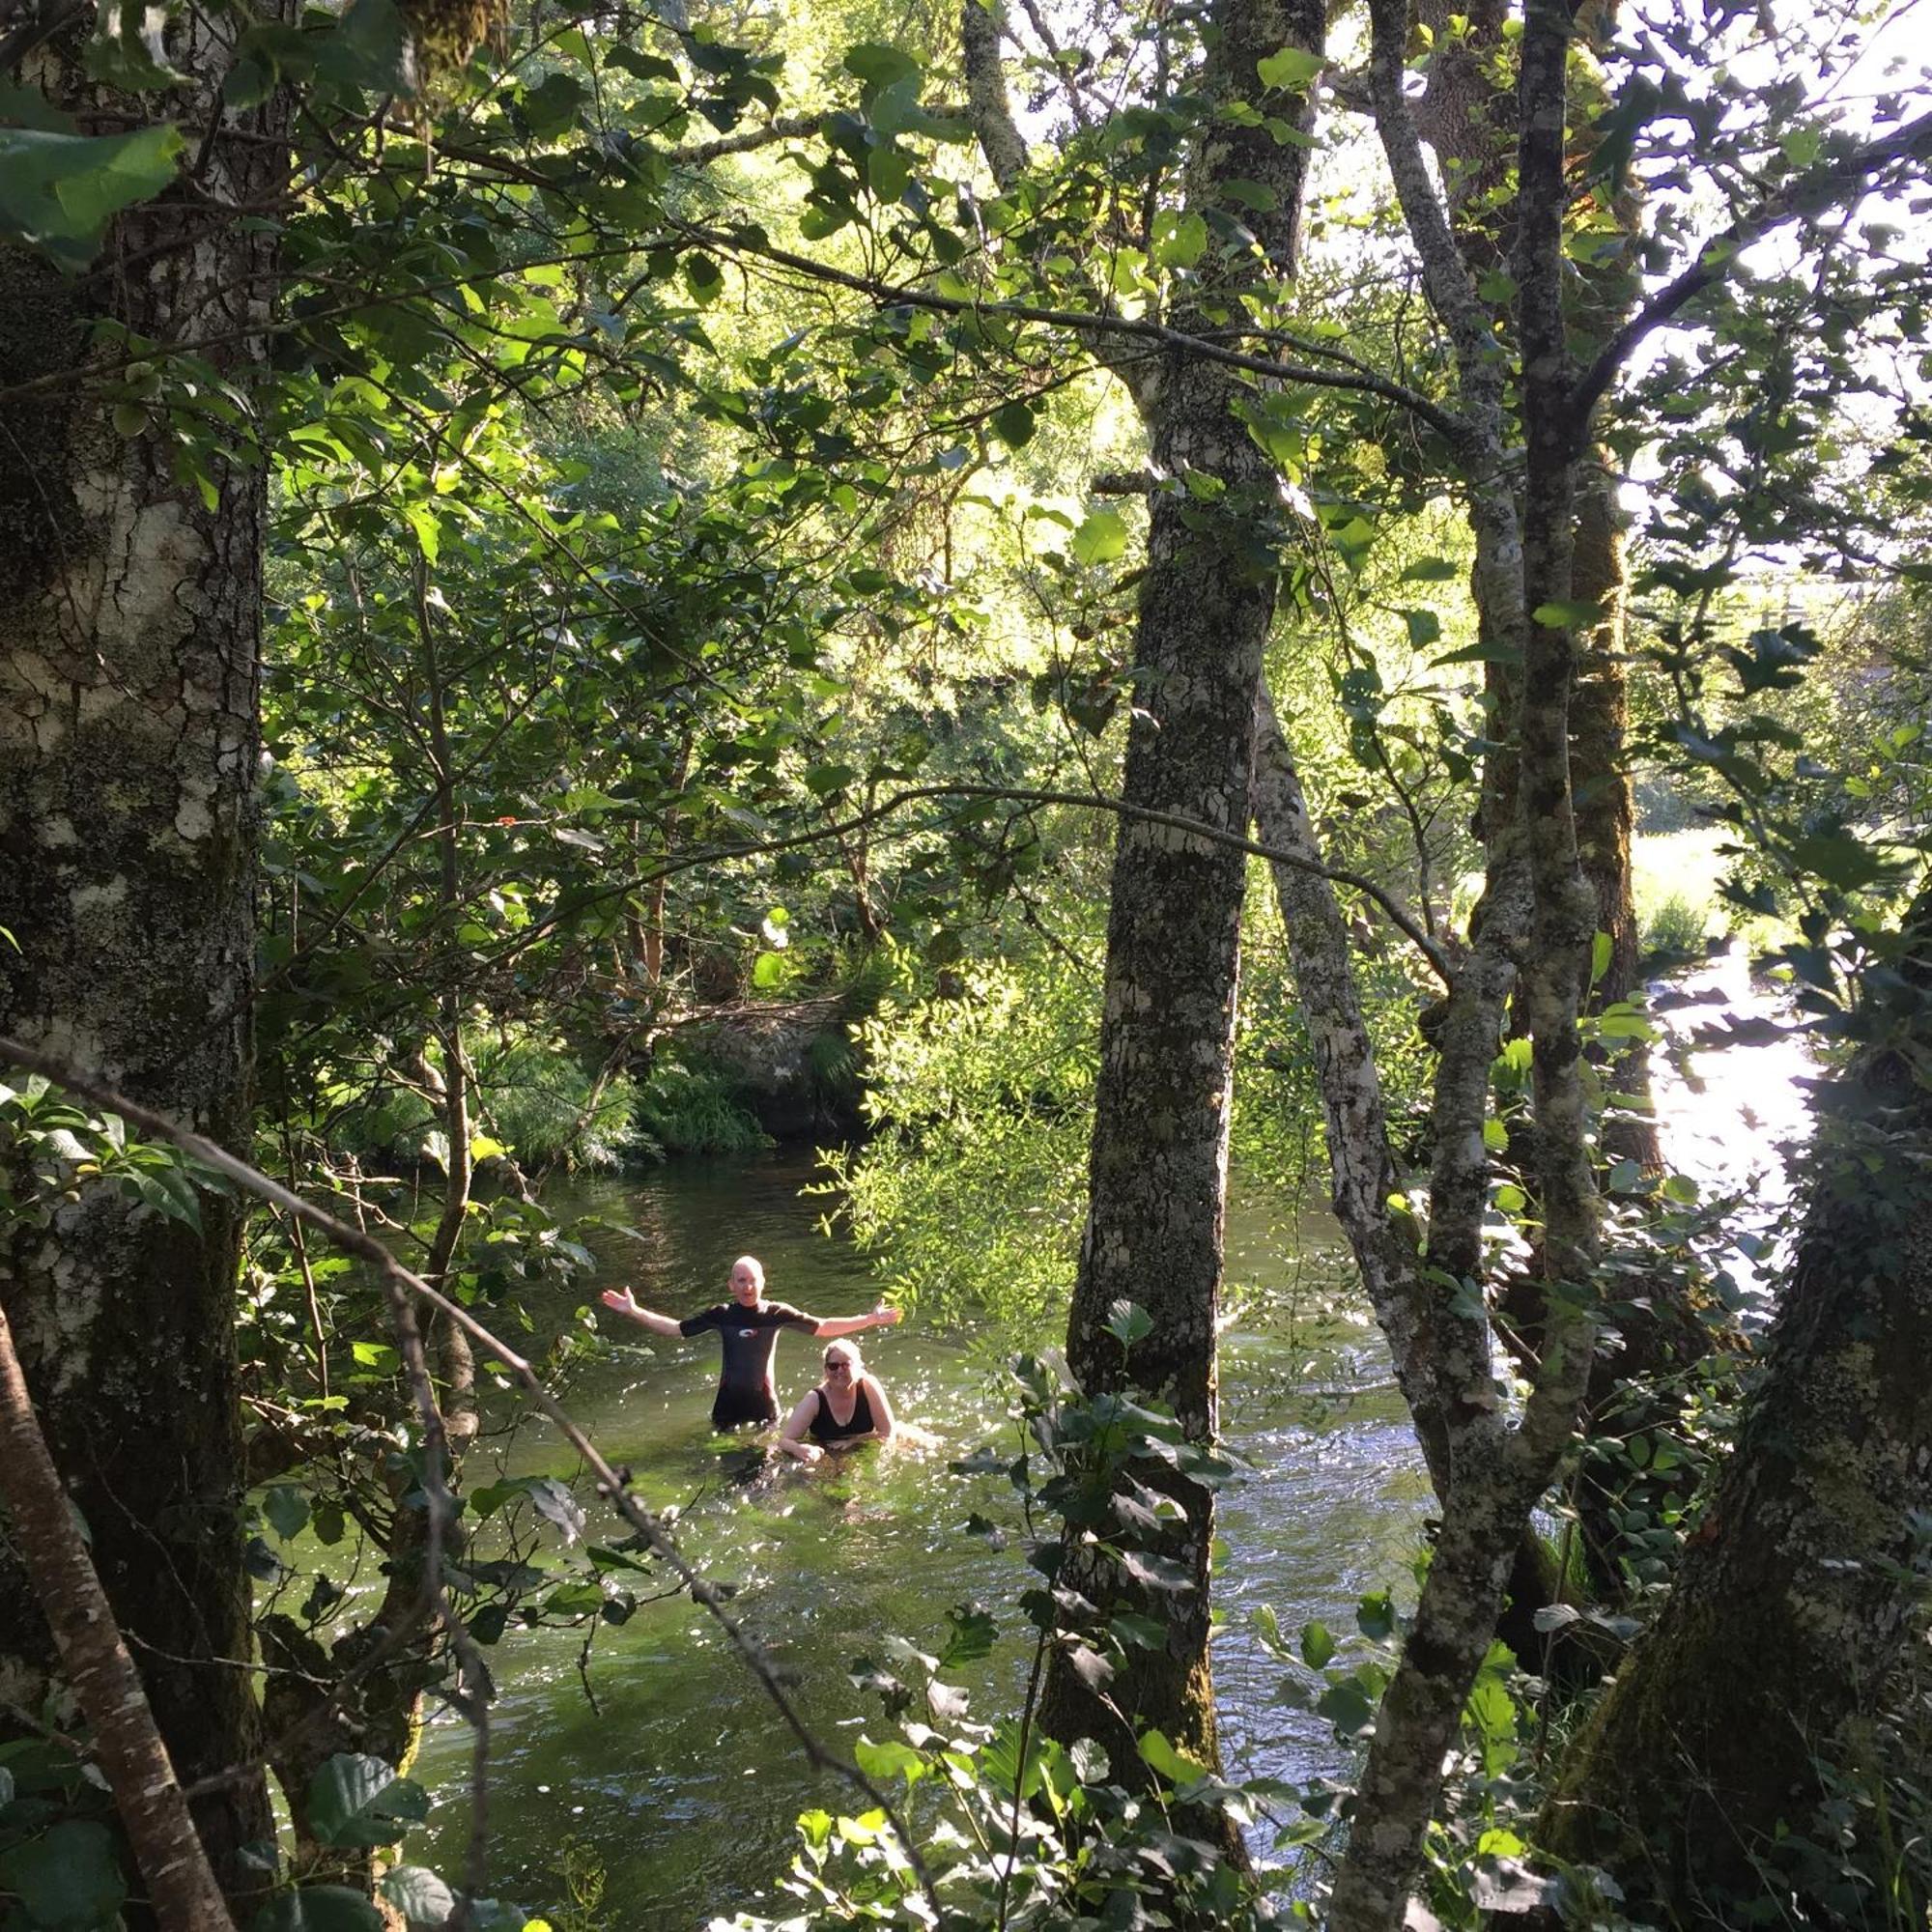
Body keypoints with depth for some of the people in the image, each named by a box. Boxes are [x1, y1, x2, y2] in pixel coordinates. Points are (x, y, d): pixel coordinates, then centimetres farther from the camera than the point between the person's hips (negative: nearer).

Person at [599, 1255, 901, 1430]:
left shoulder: (777, 1313, -8)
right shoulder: (722, 1315, -7)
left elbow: (823, 1327, -2)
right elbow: (674, 1327, -2)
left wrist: (870, 1320, -6)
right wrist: (634, 1311, -10)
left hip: (765, 1406, 0)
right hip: (727, 1408, 0)